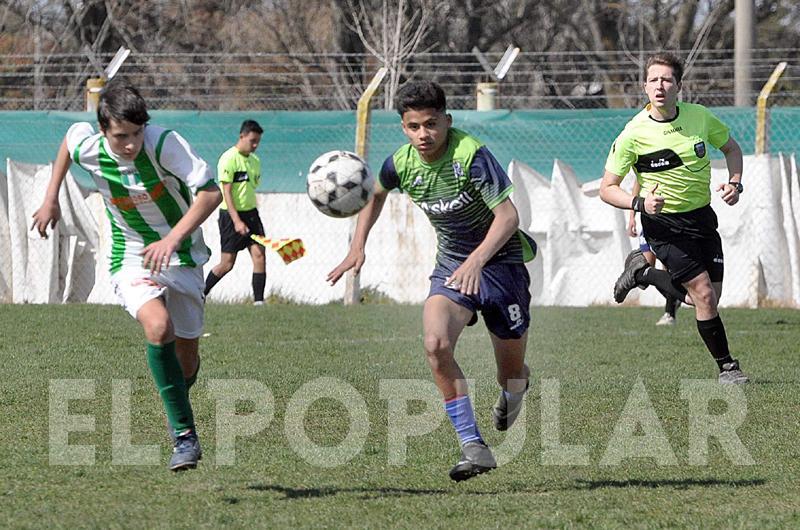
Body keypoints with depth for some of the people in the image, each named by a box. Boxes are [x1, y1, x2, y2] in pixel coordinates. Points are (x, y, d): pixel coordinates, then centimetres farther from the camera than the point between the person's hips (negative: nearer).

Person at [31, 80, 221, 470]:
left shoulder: (164, 144, -26)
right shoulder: (87, 148, -16)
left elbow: (210, 192, -30)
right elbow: (71, 135, 9)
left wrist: (173, 238, -40)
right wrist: (50, 199, 13)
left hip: (182, 257, 0)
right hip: (131, 259, 0)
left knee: (186, 360, 8)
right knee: (158, 327, -31)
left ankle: (177, 400, 45)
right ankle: (184, 434, -25)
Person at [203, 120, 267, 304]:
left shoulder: (255, 161, 11)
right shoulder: (229, 158, -13)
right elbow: (226, 192, -18)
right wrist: (237, 221, -24)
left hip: (250, 213, 7)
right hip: (231, 214, -7)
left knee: (259, 255, -7)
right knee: (227, 264, -3)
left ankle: (258, 300, -6)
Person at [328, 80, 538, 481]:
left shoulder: (471, 155, -25)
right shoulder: (401, 164, -6)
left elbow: (507, 215, -26)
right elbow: (375, 195, 18)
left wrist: (477, 261, -39)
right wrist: (358, 246, 9)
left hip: (500, 260, -4)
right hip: (451, 264, 4)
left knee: (510, 371, 5)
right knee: (435, 344, -24)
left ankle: (513, 388, 48)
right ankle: (473, 448, -19)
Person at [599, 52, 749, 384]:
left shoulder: (699, 117, -3)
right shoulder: (633, 135, -15)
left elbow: (731, 147, 15)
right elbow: (607, 188, -9)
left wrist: (735, 183, -3)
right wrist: (639, 203, -27)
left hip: (702, 217, 5)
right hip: (664, 223, -5)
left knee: (707, 298, 4)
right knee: (704, 295, -14)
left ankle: (644, 273, 28)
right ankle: (726, 366, 2)